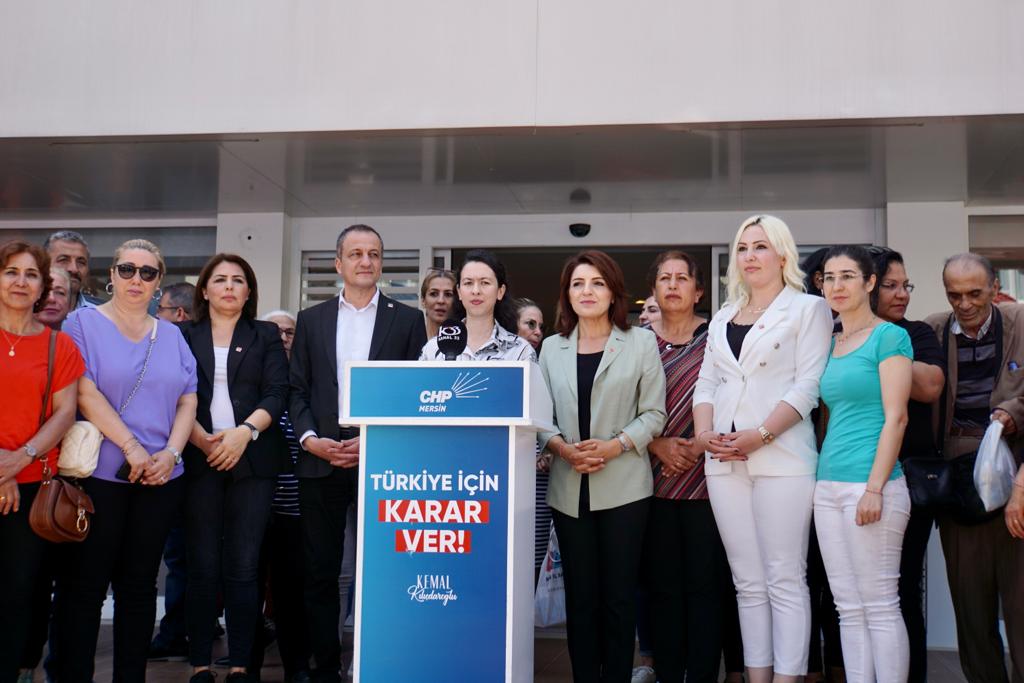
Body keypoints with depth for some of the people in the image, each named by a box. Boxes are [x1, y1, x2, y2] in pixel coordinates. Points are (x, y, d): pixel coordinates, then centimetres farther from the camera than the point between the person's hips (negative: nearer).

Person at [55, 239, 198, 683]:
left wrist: (170, 452, -7)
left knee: (139, 584, 9)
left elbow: (187, 400, 9)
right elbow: (84, 392, -10)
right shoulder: (84, 323, 1)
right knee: (84, 585, 1)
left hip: (160, 478, 4)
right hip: (99, 476, -4)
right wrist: (131, 446, -16)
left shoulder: (172, 336, 13)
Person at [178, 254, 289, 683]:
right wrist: (203, 439, -12)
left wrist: (245, 431, -13)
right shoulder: (184, 335, 12)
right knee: (203, 567, -2)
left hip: (252, 459, 0)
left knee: (243, 568, -3)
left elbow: (277, 393, 3)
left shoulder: (266, 336, 13)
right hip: (199, 459, 0)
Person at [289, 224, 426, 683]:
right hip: (320, 459, 2)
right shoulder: (311, 319, 13)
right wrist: (309, 438, -7)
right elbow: (297, 389, 10)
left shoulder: (407, 319, 6)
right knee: (320, 572, 7)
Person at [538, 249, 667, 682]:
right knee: (580, 596, 6)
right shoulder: (552, 347, 12)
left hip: (623, 486, -2)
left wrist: (615, 445, -14)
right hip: (569, 488, 2)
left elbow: (653, 413, 0)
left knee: (618, 596, 0)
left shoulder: (641, 342, 5)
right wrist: (561, 447, -11)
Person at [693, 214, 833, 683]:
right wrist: (703, 433, -4)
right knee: (748, 583, 8)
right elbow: (707, 383, 15)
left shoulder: (808, 309, 3)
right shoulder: (722, 319, 19)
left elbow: (808, 386, -7)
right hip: (724, 462, 5)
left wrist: (761, 435, -17)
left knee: (784, 581, -4)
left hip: (781, 458, -5)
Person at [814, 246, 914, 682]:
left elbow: (895, 417, -11)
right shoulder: (829, 344, 16)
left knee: (880, 607, -2)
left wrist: (875, 488, -17)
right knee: (849, 609, 10)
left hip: (870, 482, -7)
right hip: (828, 485, 7)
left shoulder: (890, 336, -4)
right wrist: (822, 477, 11)